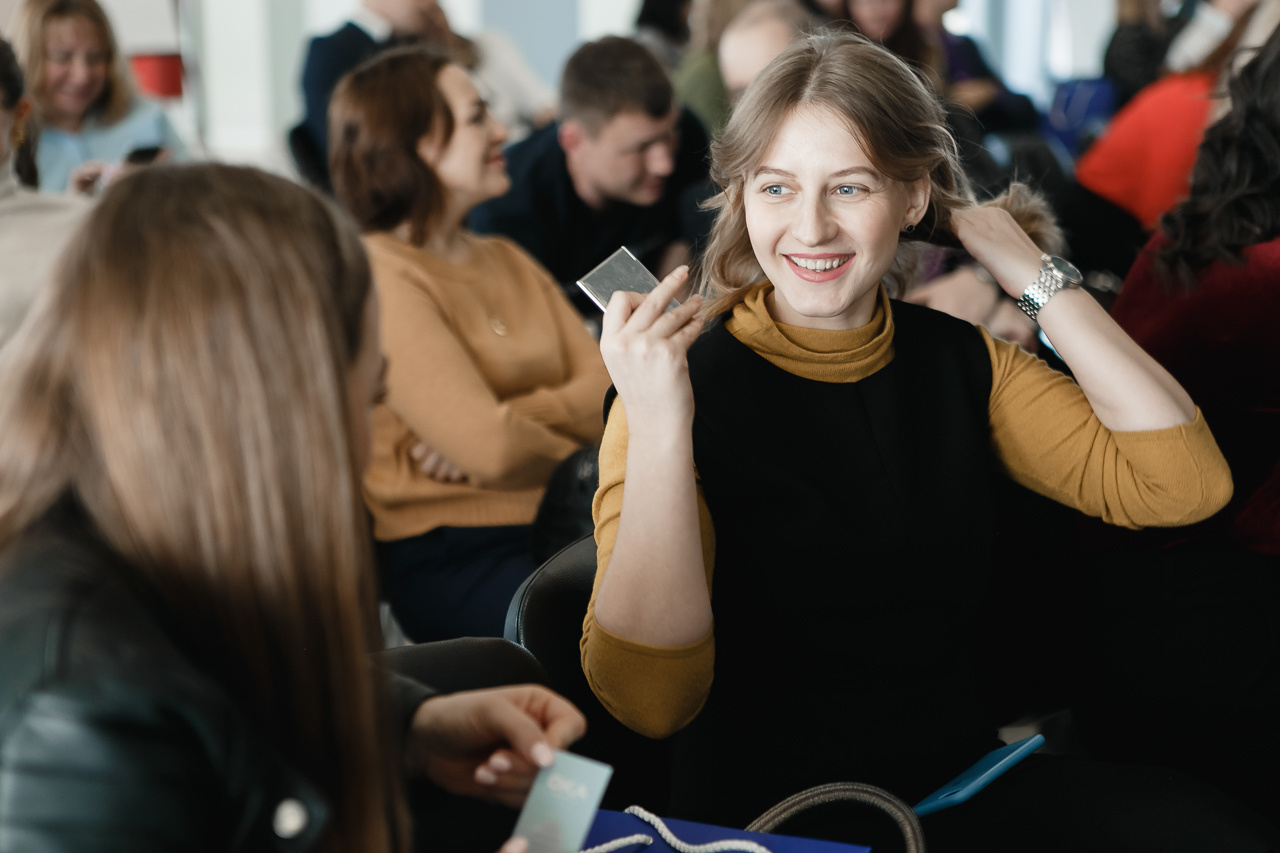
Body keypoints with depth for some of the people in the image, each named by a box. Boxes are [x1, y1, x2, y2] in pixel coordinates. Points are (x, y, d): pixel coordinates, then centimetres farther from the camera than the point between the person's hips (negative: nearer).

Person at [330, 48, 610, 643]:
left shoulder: (506, 260, 20)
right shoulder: (381, 276, -7)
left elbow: (611, 390, 6)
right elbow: (494, 450, -17)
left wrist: (507, 422, -12)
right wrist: (579, 459, 3)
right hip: (455, 559, -7)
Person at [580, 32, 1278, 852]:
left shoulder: (962, 363, 7)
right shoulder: (685, 384, -8)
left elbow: (1186, 484, -5)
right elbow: (650, 698, -17)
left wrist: (1033, 272, -3)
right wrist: (658, 429, -26)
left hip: (964, 778, 5)